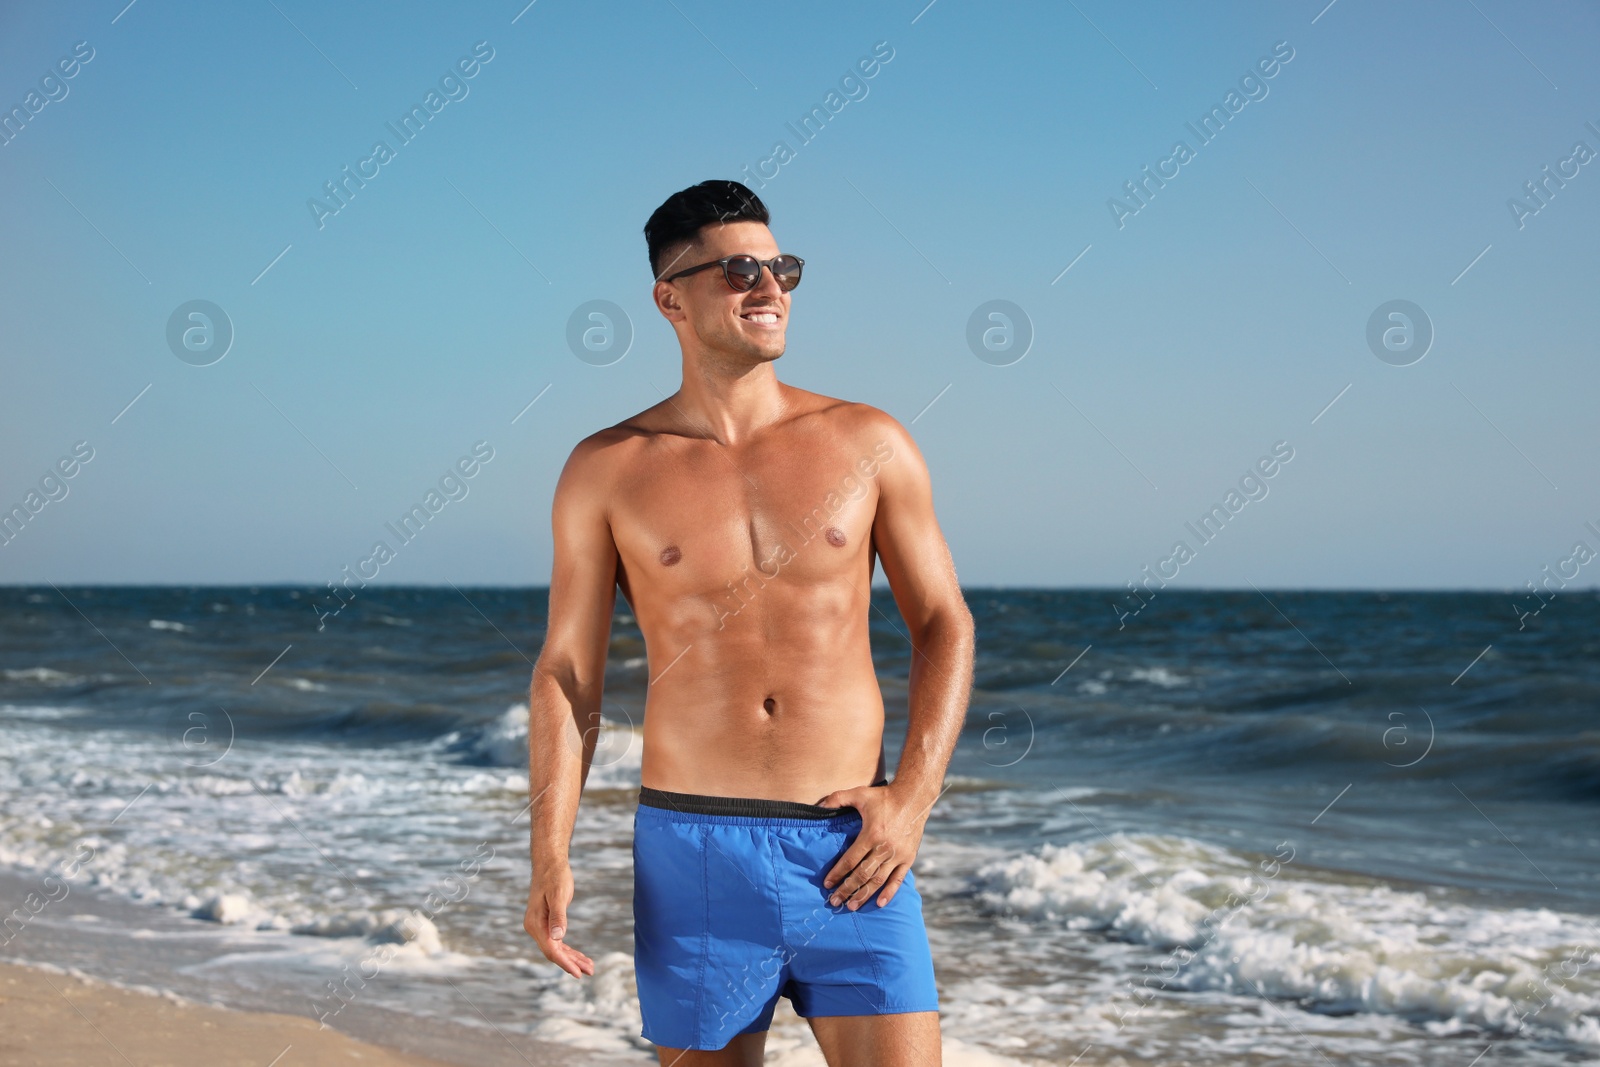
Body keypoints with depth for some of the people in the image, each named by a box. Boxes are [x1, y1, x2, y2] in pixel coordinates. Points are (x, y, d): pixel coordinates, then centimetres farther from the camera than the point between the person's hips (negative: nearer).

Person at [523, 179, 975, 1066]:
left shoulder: (867, 443, 4)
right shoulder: (606, 471, 2)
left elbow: (943, 626, 9)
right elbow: (566, 674, 4)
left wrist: (913, 795, -5)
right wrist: (549, 860, -7)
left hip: (851, 855, 0)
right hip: (691, 851, 0)